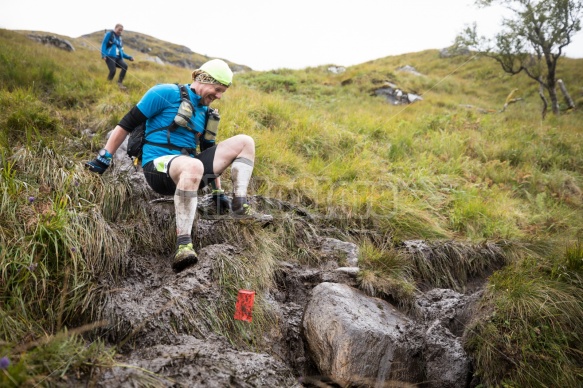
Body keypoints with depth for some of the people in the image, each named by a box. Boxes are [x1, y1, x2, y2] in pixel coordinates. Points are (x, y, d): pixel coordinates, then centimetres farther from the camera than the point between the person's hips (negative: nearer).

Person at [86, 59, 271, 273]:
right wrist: (102, 160, -7)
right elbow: (127, 124, -5)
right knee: (193, 166, -44)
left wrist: (218, 193, 16)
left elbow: (209, 153, 21)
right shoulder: (166, 93, -4)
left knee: (244, 141, -2)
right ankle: (183, 245, -46)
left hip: (188, 168, 7)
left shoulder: (205, 112, 17)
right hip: (158, 166, -7)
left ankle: (240, 207, -13)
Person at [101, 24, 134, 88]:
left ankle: (119, 83, -17)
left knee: (125, 66, -23)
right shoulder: (109, 34, 8)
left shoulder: (120, 39, 25)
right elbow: (104, 44, -1)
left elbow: (121, 52, 28)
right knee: (113, 70, -24)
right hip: (110, 56, -5)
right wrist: (103, 55, -15)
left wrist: (129, 57, 15)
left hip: (118, 58, 5)